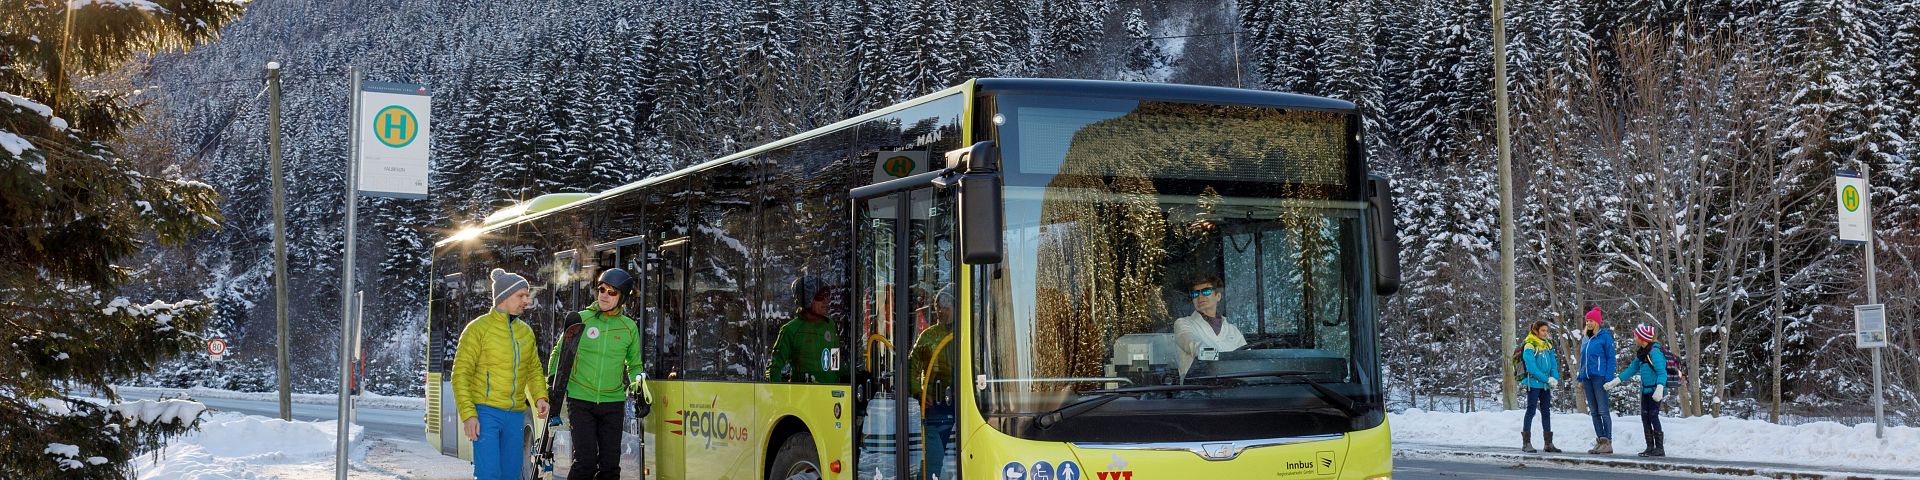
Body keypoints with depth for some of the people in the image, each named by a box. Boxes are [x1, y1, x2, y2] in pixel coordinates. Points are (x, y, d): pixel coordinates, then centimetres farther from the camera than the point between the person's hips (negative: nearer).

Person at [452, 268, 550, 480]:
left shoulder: (525, 332, 12)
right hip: (485, 413, -6)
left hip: (515, 415, 6)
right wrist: (468, 415, -15)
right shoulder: (478, 328, -6)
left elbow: (534, 369, 21)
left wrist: (540, 397, 2)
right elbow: (461, 374, -8)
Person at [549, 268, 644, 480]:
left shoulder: (629, 327, 7)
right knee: (585, 461, -12)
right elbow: (559, 352, 12)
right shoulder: (580, 319, 1)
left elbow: (634, 365, 18)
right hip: (581, 400, -2)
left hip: (613, 403, 2)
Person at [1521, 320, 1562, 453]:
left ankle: (1548, 443, 14)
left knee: (1546, 412, 9)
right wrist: (1547, 379, -15)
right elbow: (1532, 368, -16)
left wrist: (1555, 379, -6)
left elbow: (1553, 364, 11)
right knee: (1531, 411, -4)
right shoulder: (1530, 347, -11)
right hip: (1533, 384, -7)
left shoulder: (1548, 346, 10)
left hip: (1546, 385, 7)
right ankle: (1526, 443, 0)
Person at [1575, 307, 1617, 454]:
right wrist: (1581, 379, 16)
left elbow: (1611, 358, -8)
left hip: (1600, 378, -8)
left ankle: (1608, 442, -6)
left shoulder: (1605, 336, -5)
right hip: (1587, 378, 8)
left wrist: (1608, 379, -15)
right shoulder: (1586, 338, 16)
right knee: (1594, 412, 8)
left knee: (1603, 411, -7)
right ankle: (1600, 441, 13)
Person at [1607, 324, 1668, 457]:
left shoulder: (1654, 352, -17)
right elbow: (1632, 369, 19)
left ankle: (1660, 448, -4)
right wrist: (1614, 381, 17)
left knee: (1653, 416, -9)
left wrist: (1659, 389, -34)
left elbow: (1662, 372, -23)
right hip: (1645, 390, 9)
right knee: (1645, 416, 7)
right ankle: (1650, 447, 12)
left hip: (1654, 390, -9)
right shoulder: (1641, 353, 12)